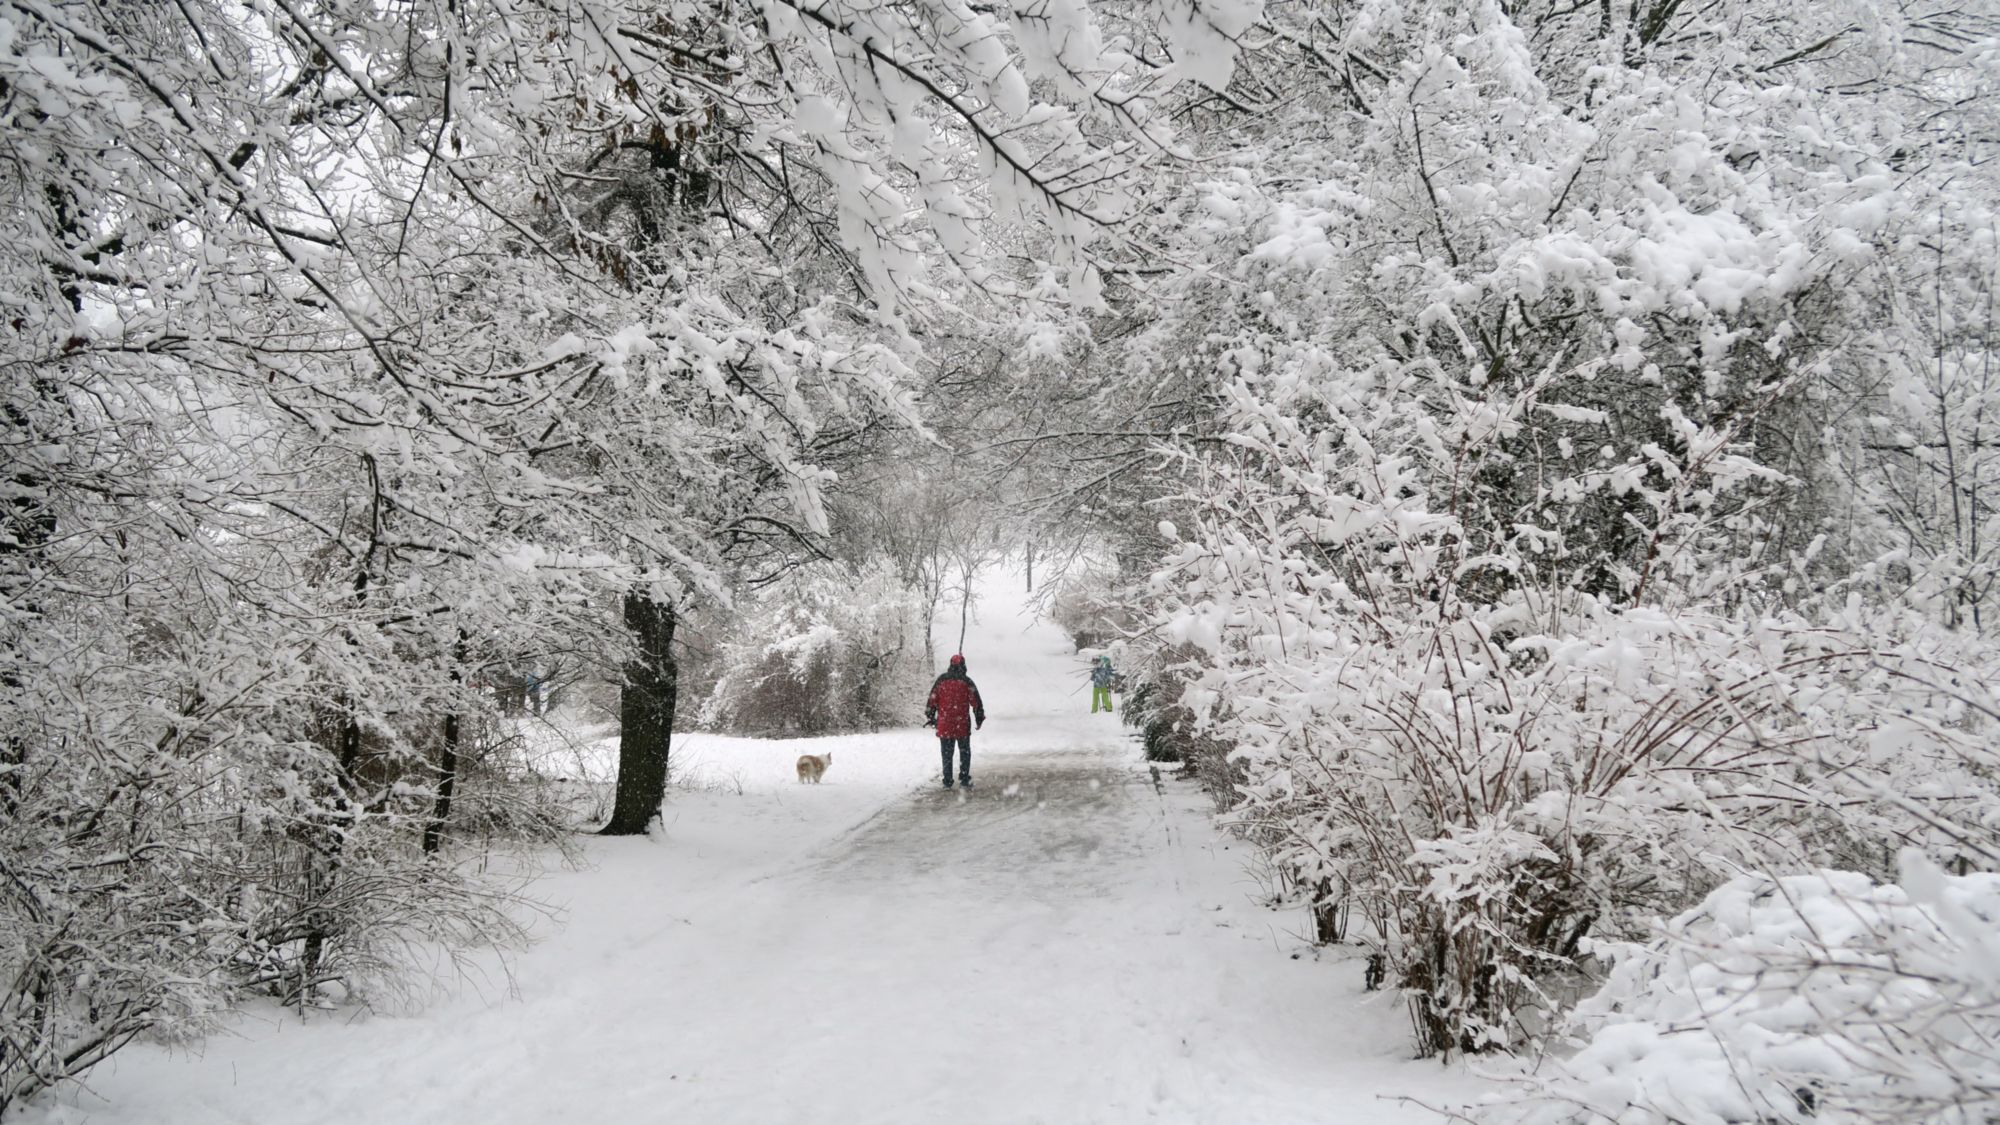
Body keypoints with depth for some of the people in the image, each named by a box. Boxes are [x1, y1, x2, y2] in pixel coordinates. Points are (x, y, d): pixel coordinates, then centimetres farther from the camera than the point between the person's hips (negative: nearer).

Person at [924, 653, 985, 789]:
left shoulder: (941, 680, 2)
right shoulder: (967, 681, -2)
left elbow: (932, 700, 3)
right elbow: (976, 701, 0)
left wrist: (930, 717, 12)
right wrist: (979, 718, 11)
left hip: (944, 724, 1)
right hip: (963, 724, -1)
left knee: (947, 753, 9)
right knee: (964, 752, 10)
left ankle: (947, 782, 9)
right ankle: (964, 781, 5)